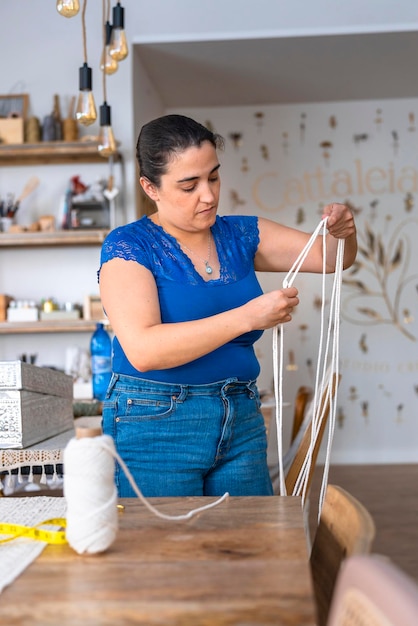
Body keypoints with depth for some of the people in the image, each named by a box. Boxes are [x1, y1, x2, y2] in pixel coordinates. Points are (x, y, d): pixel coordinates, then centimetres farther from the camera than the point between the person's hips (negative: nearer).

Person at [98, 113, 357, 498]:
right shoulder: (128, 247, -9)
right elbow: (143, 350, -22)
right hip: (154, 428, -5)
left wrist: (342, 232, -15)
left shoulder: (240, 236, 7)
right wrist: (247, 317, -28)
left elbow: (330, 258, 9)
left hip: (242, 424, 5)